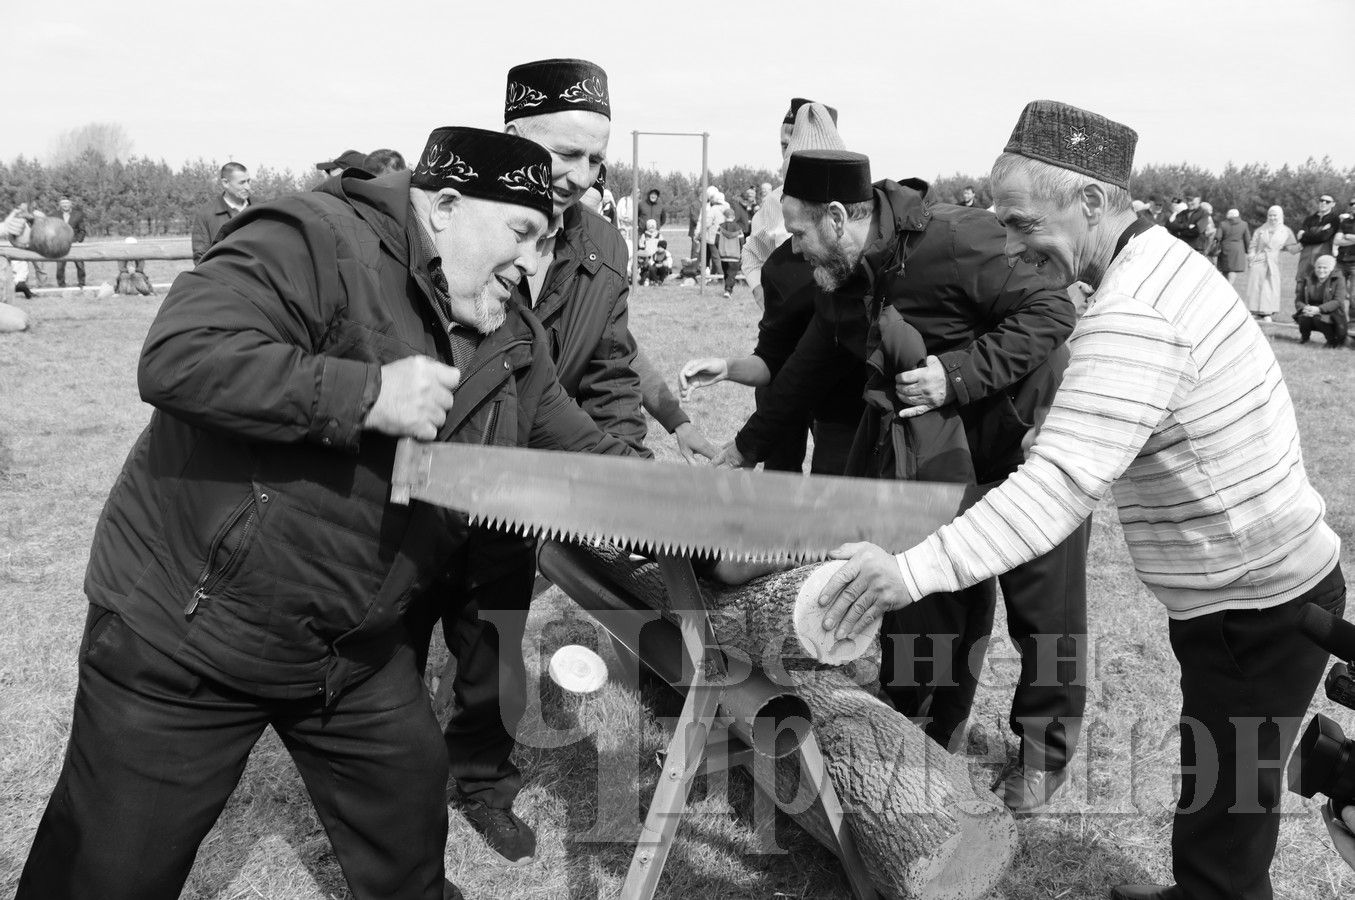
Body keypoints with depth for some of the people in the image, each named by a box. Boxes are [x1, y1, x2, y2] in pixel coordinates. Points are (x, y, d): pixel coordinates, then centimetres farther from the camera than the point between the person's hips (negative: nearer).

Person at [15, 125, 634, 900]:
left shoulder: (512, 345, 4)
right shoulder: (316, 243, -20)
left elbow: (583, 454, 9)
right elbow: (179, 358, -31)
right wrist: (366, 392, -32)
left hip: (357, 648, 7)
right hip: (184, 638, -6)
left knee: (410, 834, 19)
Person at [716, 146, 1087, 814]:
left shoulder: (952, 240, -25)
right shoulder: (840, 281, 1)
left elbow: (1050, 311, -23)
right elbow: (809, 369, 14)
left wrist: (956, 374, -29)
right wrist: (747, 447, 19)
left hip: (1027, 427, -6)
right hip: (942, 442, 6)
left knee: (1041, 598, 4)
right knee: (941, 590, 8)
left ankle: (1044, 752, 23)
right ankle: (927, 734, 23)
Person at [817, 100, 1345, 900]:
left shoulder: (1131, 320, -28)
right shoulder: (1166, 257, 3)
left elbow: (1056, 486, -36)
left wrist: (914, 572, -39)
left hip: (1258, 611, -10)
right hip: (1279, 575, 10)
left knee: (1222, 813, 4)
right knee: (1228, 790, 24)